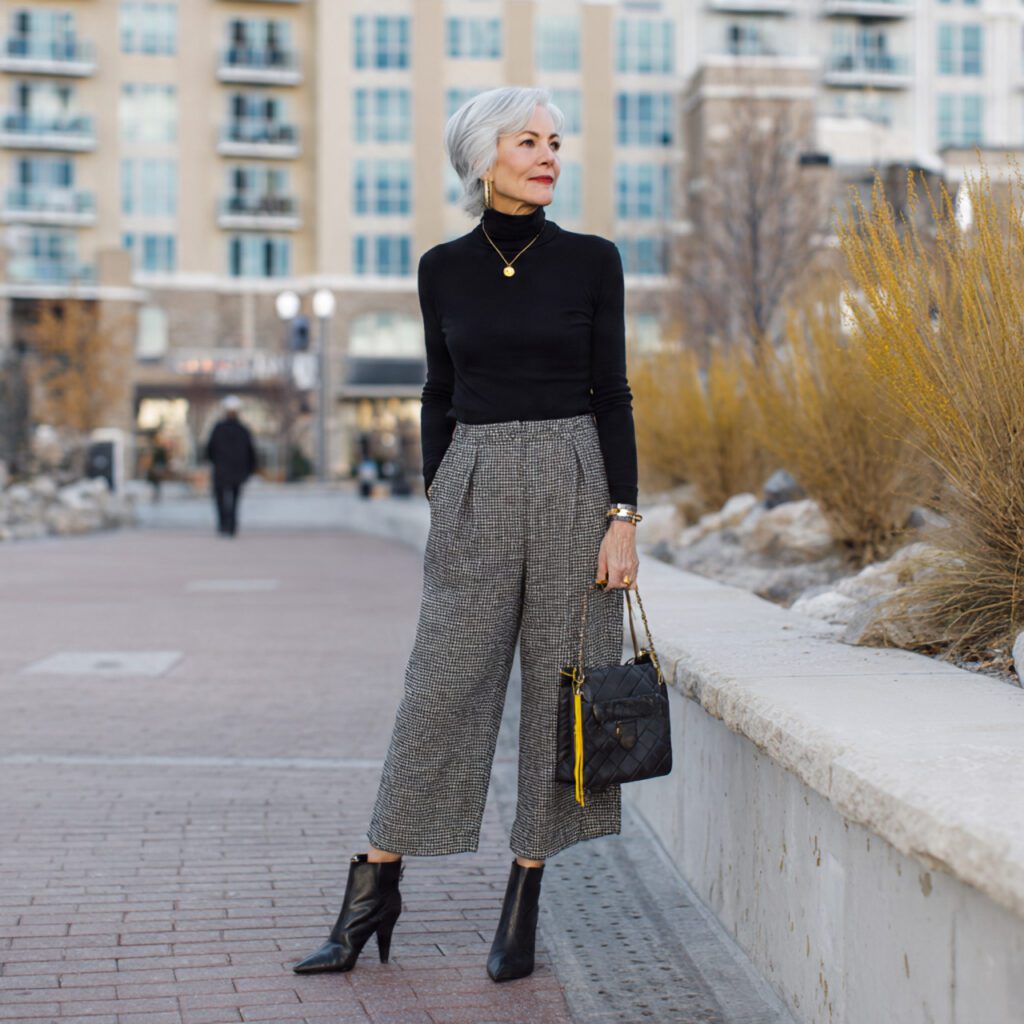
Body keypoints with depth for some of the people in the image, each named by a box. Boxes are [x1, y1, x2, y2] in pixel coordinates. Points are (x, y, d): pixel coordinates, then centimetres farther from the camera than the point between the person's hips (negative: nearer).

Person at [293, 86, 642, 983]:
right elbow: (440, 393, 12)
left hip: (573, 484, 0)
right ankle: (374, 892, 11)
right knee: (443, 686, 1)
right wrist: (438, 500, 9)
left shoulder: (591, 260, 1)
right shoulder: (444, 268, 6)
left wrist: (623, 516, -7)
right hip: (475, 488, 1)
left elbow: (613, 394, 0)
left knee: (562, 685, 2)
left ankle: (524, 904, 14)